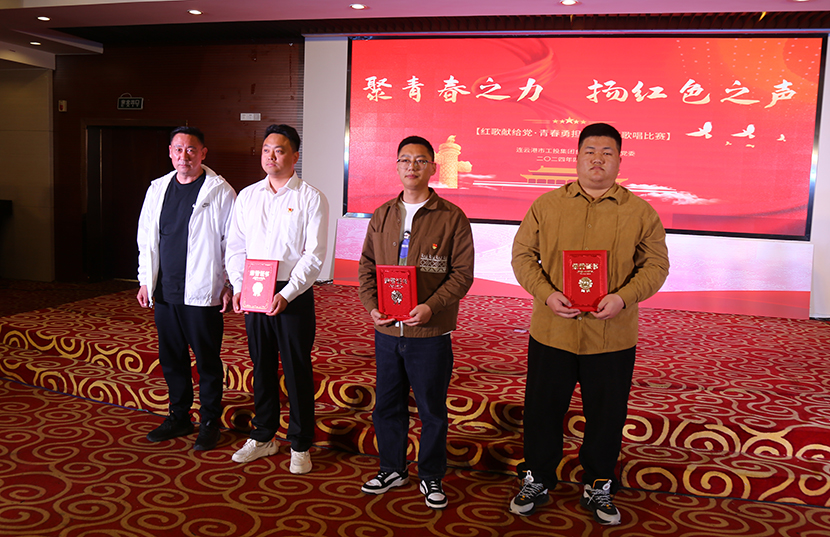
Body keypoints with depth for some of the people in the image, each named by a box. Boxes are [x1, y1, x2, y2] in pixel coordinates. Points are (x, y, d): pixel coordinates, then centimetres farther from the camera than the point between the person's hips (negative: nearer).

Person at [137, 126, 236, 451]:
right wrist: (145, 281, 11)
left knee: (207, 361, 4)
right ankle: (179, 418, 29)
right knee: (171, 358, 14)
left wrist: (230, 287, -7)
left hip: (203, 293, -5)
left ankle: (210, 424, 17)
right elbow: (147, 239, 15)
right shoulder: (158, 189, 10)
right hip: (164, 292, 5)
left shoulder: (220, 192, -5)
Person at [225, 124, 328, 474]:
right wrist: (239, 288, -5)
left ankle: (300, 445, 17)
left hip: (294, 296, -4)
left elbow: (314, 255, -11)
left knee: (297, 370, 2)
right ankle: (263, 438, 29)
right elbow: (235, 248, 10)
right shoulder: (247, 196, 10)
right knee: (261, 366, 14)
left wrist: (286, 294, -19)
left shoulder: (311, 198, -5)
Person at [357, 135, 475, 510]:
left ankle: (431, 476, 27)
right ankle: (392, 469, 34)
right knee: (387, 404, 15)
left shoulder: (452, 218, -4)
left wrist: (432, 306, -19)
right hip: (386, 330, 4)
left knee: (432, 408, 8)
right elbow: (367, 266, 12)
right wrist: (371, 305, -4)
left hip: (430, 332, -4)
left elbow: (462, 272, -7)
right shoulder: (382, 216, 10)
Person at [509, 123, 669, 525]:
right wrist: (546, 294, -13)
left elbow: (656, 265, 1)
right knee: (542, 410, 12)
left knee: (606, 416, 12)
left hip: (613, 337, 0)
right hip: (552, 332, 1)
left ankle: (597, 488, 34)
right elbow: (523, 255, 3)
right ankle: (536, 480, 33)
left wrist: (623, 297, -16)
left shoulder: (640, 212, 2)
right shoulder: (546, 205, 3)